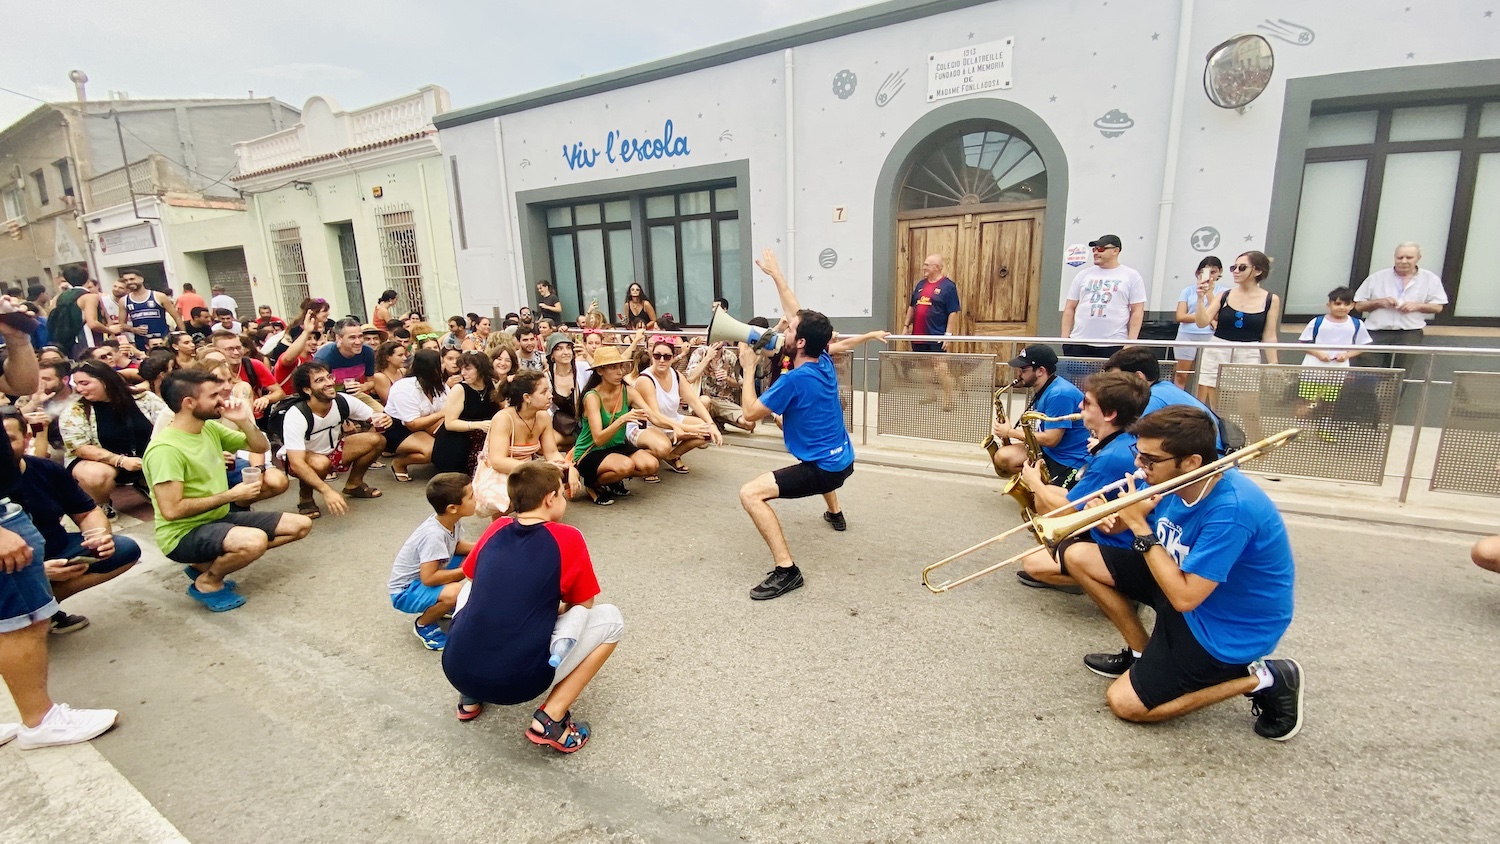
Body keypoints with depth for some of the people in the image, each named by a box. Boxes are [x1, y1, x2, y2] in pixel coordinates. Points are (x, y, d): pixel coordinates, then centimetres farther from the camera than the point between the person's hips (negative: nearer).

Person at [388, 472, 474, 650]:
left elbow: (456, 546, 8)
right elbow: (428, 578, -33)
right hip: (405, 591, -9)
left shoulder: (450, 520, -10)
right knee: (456, 592, -34)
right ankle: (424, 625, -3)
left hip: (428, 573, 9)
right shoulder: (433, 535, -33)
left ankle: (443, 604, 16)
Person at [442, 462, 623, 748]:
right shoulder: (568, 538, -5)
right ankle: (550, 718, 3)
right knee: (611, 619, 11)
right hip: (517, 682, -5)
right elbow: (584, 605, 7)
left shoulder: (496, 529, 8)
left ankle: (471, 698, 26)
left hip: (456, 670, 6)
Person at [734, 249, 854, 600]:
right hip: (842, 459, 9)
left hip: (824, 469, -9)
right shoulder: (824, 361, -1)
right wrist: (775, 274, 13)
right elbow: (798, 315, 10)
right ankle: (835, 514, 63)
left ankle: (786, 569, -21)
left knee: (750, 493, -18)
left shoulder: (795, 379, -22)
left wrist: (748, 368, -5)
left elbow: (751, 413, -14)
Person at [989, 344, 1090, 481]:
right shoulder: (1041, 389, 9)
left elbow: (1050, 439, -23)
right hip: (1048, 452, 9)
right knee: (1002, 457, -6)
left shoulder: (1059, 394, -22)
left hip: (1070, 463, -9)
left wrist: (1010, 432, -13)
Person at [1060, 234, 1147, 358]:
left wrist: (1131, 342, -5)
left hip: (1114, 346, -2)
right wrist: (1065, 338, 3)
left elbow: (1137, 312, 3)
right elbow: (1069, 308, 11)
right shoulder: (1083, 275, 12)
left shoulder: (1132, 276, 6)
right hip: (1078, 344, 2)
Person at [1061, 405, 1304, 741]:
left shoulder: (1231, 510, -33)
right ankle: (1143, 653, 11)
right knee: (1079, 556, -1)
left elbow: (1184, 598, -31)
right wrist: (1113, 518, -21)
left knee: (1124, 703, -6)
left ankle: (1261, 680, 5)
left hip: (1226, 626, -8)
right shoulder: (1174, 481, -10)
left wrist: (1139, 526, -30)